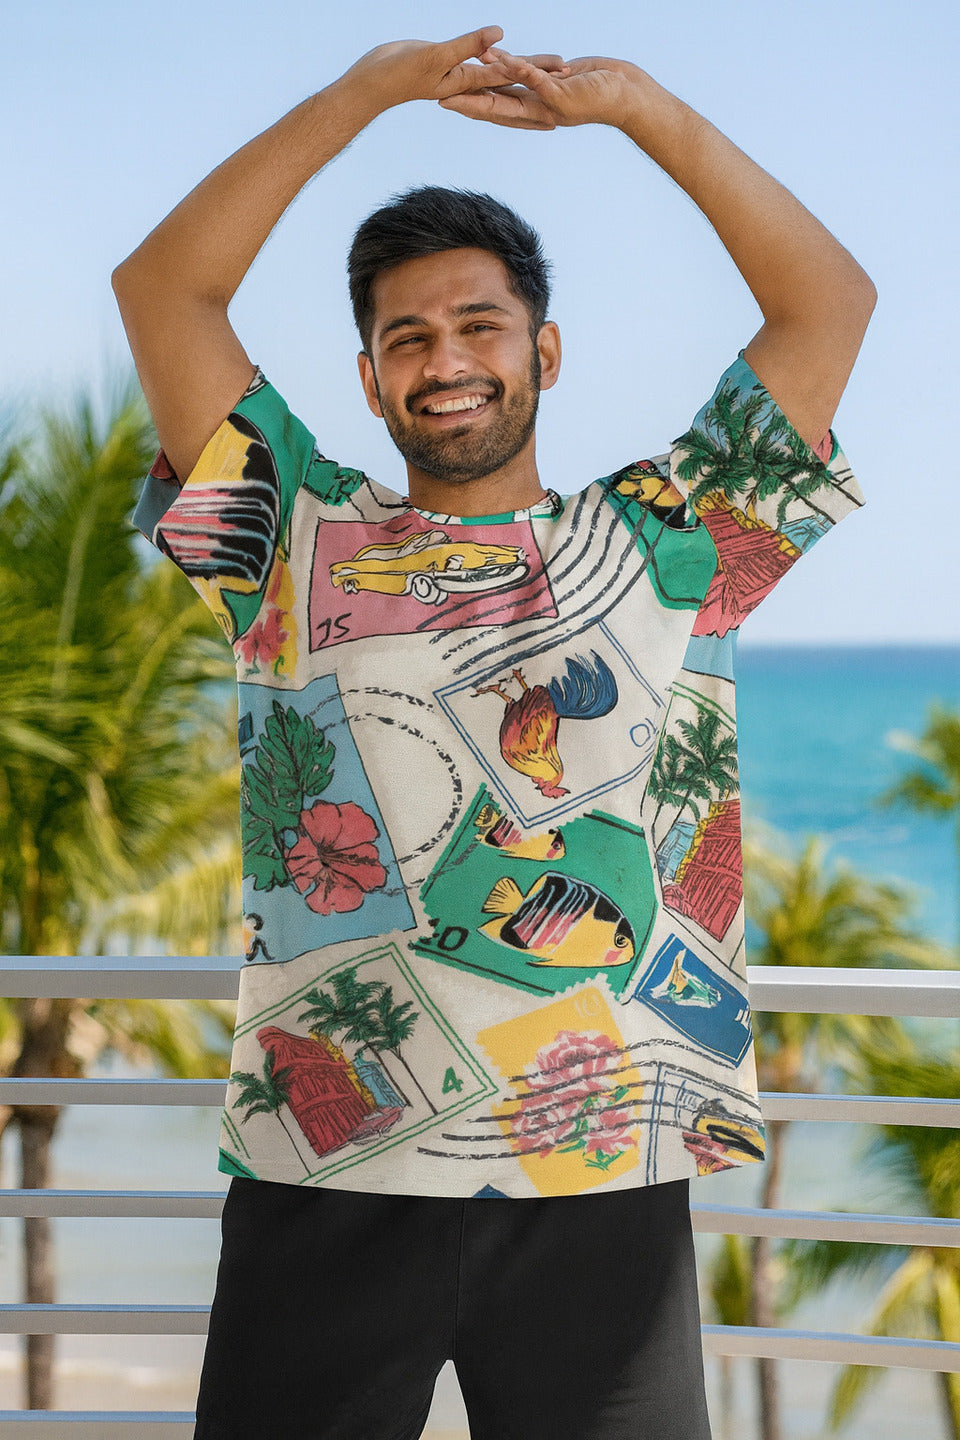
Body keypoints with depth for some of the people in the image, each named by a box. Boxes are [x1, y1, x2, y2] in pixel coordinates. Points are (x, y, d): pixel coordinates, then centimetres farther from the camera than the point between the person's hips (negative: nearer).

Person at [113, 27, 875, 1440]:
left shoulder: (660, 547, 12)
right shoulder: (301, 547, 13)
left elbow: (831, 302, 10)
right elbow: (163, 288, 8)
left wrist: (642, 105, 5)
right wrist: (370, 88, 3)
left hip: (604, 1177, 0)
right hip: (329, 1172, 0)